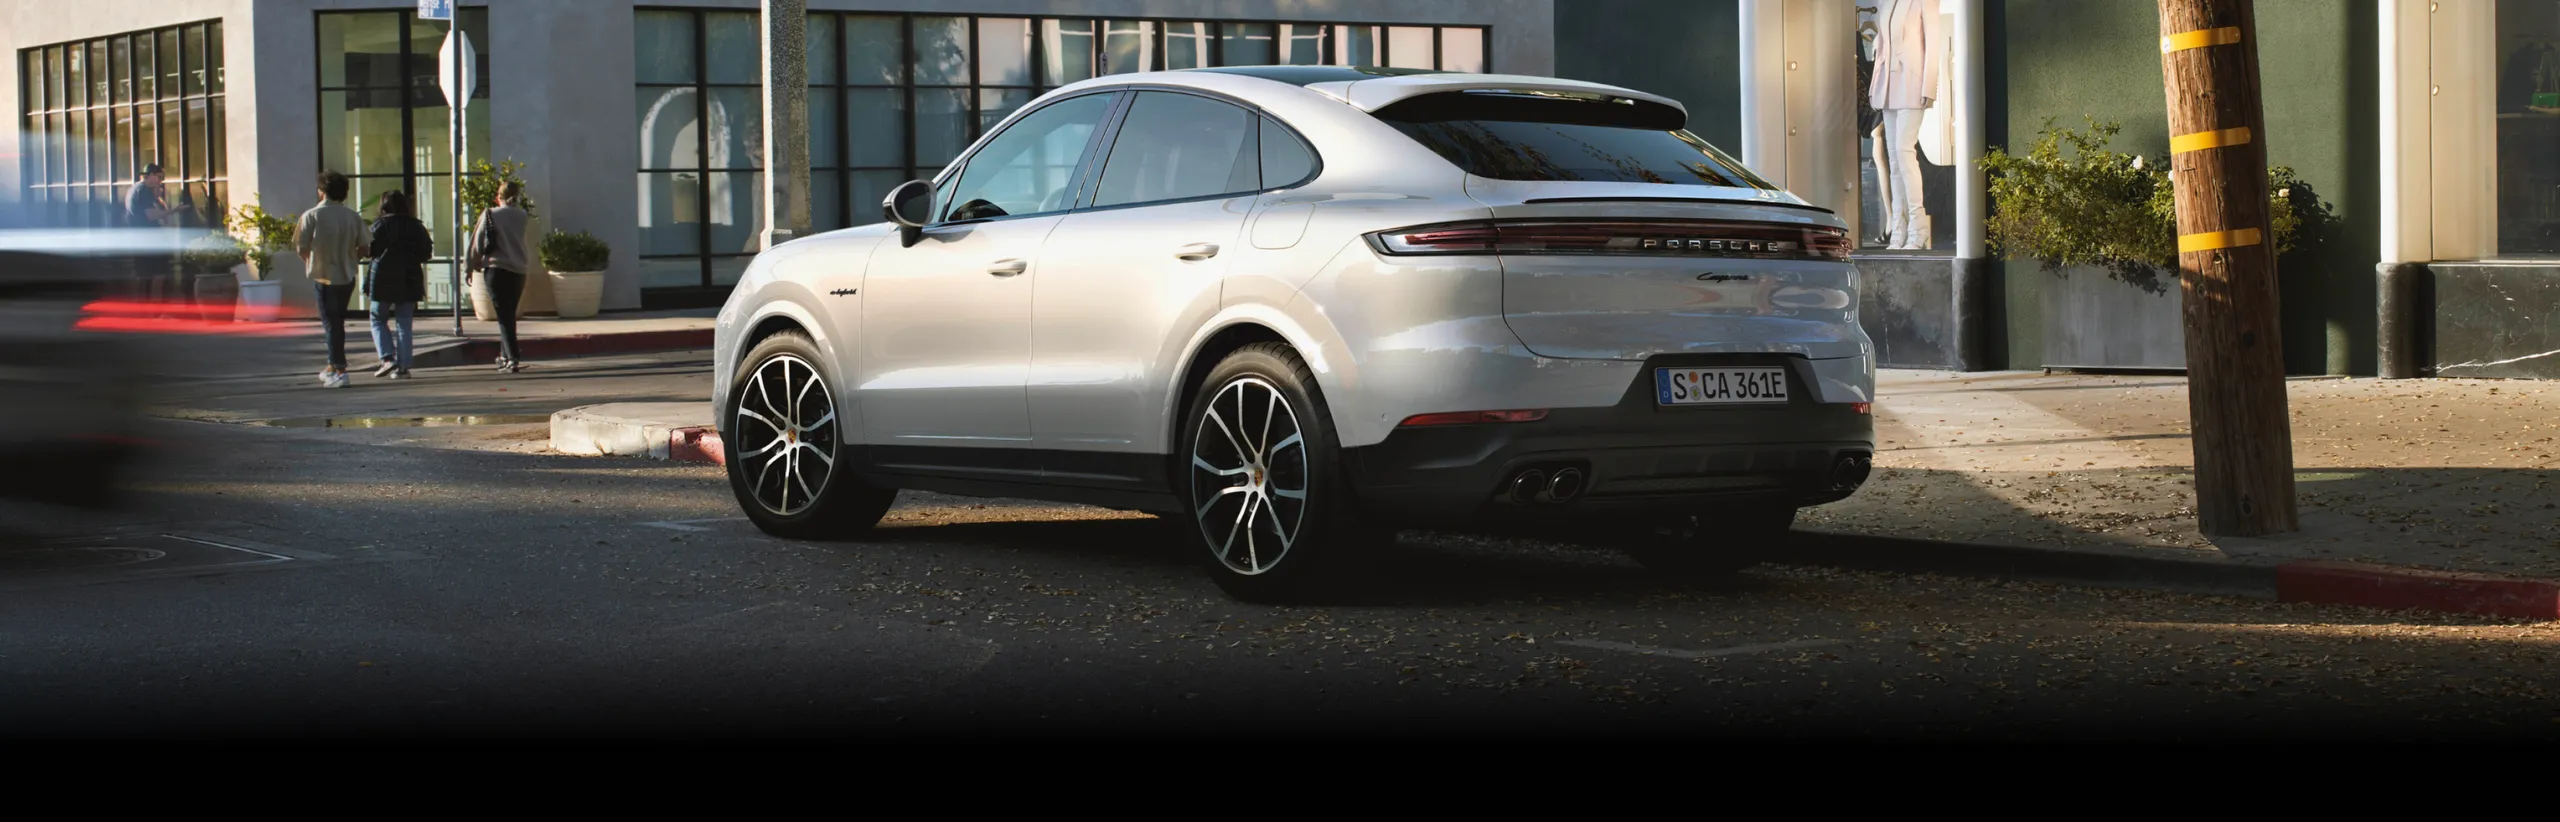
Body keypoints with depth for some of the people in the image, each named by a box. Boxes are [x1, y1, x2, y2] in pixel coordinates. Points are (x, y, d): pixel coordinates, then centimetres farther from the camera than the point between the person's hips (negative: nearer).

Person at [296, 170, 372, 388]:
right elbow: (364, 249, -2)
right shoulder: (353, 216, -2)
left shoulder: (312, 215, -12)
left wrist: (311, 260, 11)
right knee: (337, 321, 20)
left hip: (323, 275, -4)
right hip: (347, 276, 4)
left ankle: (340, 371, -7)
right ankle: (333, 366, 28)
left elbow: (301, 248, -10)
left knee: (331, 323, 0)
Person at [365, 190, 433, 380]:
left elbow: (370, 250, -12)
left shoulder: (380, 224, -7)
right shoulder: (416, 226, 3)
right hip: (409, 281, 3)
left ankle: (387, 358, -8)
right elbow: (427, 253, 3)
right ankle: (403, 366, 4)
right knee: (404, 324, 8)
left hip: (383, 280, -3)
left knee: (378, 319, 10)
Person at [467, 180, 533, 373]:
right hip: (519, 271, 3)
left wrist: (473, 267, 10)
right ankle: (504, 355, 24)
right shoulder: (524, 217, 4)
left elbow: (477, 244, 3)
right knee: (509, 314, 17)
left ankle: (512, 358, -17)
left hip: (496, 269, -3)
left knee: (504, 315, -4)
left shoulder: (490, 215, -1)